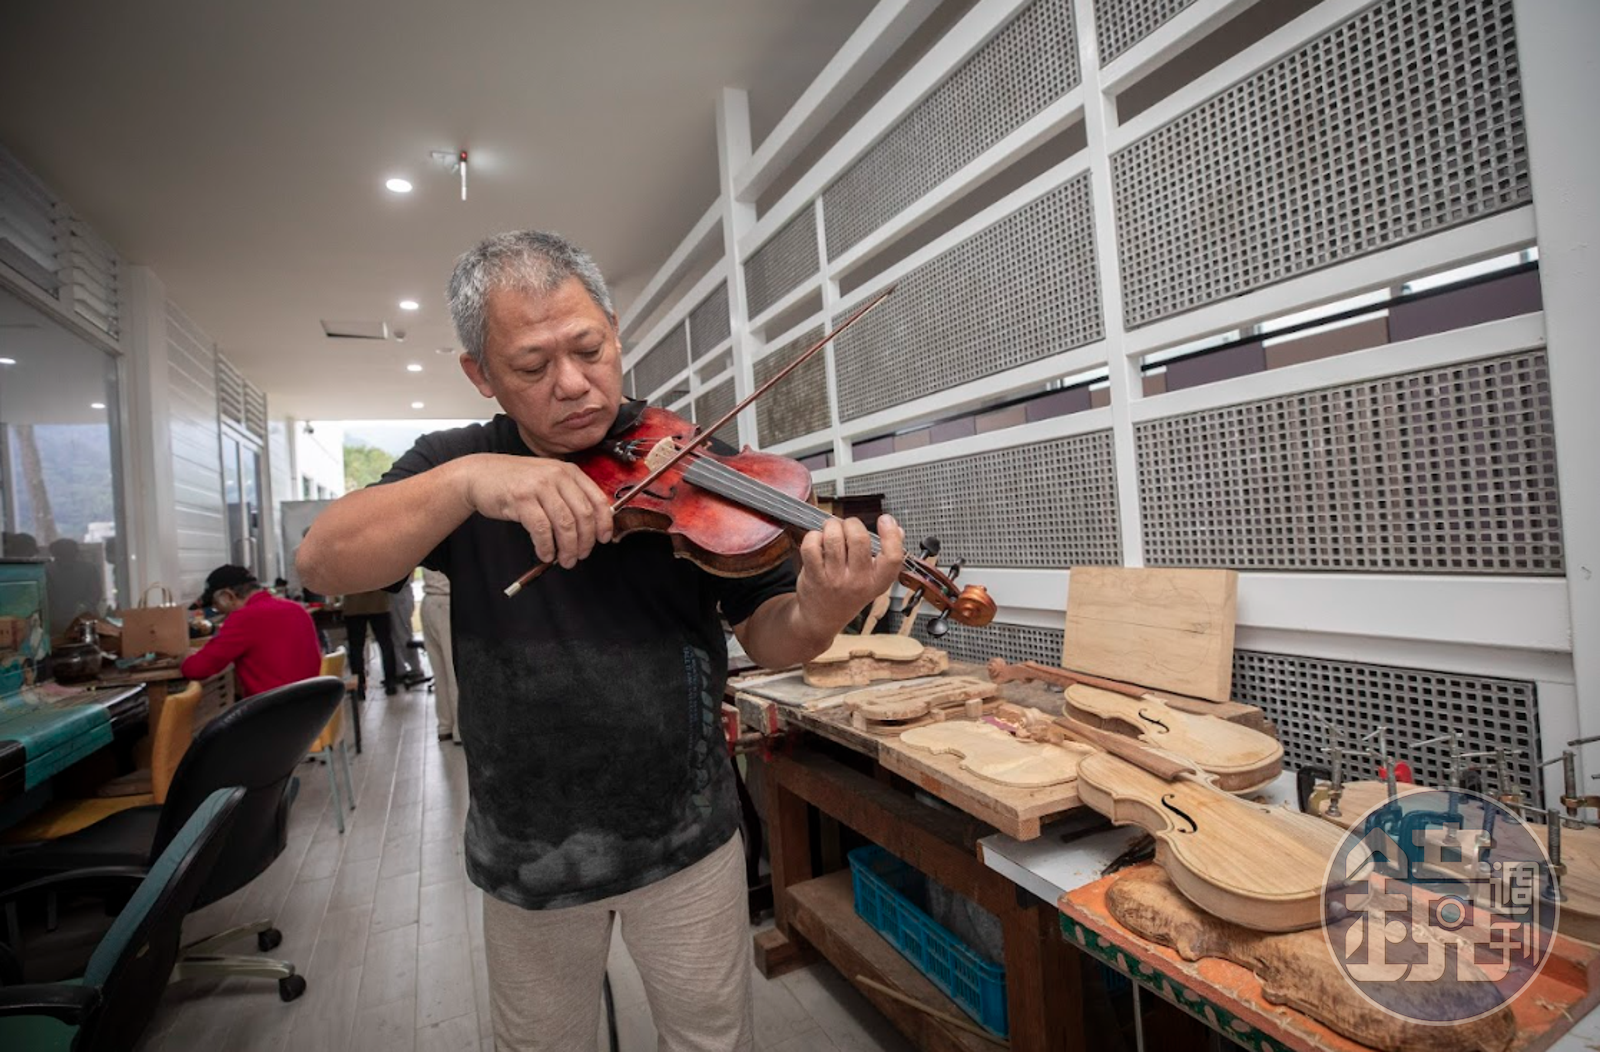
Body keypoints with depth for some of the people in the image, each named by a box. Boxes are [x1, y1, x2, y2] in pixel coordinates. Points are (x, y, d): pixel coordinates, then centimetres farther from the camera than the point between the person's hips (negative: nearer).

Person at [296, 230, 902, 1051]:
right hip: (526, 848, 2)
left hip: (684, 833, -1)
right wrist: (467, 480, -32)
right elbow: (323, 564, -16)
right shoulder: (455, 465, -3)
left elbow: (764, 636, -11)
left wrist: (816, 618, -34)